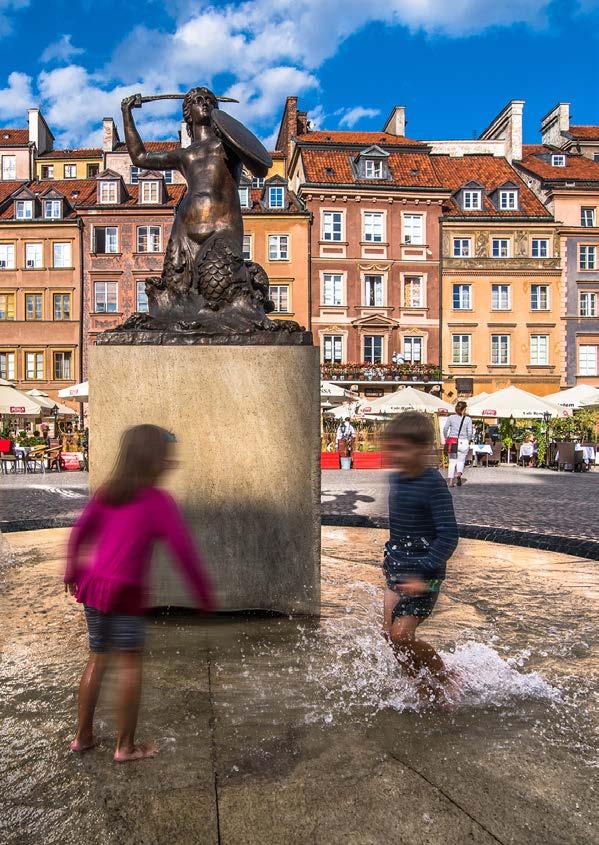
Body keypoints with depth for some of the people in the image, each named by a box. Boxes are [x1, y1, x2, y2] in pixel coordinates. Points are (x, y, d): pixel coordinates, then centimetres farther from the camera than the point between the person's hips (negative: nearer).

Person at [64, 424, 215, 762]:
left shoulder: (107, 493, 6)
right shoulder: (159, 501, -12)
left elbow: (80, 532, 14)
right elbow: (185, 551, -14)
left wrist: (72, 571, 29)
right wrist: (205, 593, -4)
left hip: (93, 584, 7)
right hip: (125, 593, -7)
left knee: (98, 659, 20)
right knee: (132, 664, 8)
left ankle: (83, 736, 31)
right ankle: (126, 746, 17)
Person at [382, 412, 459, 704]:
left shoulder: (433, 484, -20)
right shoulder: (395, 478, 5)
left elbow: (448, 534, -22)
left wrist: (424, 573, -28)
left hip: (423, 573, -8)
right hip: (398, 570, 8)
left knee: (401, 635, -10)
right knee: (389, 631, 9)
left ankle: (444, 678, 16)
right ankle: (425, 685, 29)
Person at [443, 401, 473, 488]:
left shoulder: (451, 417, 2)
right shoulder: (468, 419, -1)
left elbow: (445, 429, 0)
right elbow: (469, 432, -5)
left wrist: (446, 439, 13)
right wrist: (468, 441, 10)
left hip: (451, 442, 1)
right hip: (463, 442, -1)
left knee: (452, 462, 10)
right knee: (461, 461, 15)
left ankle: (451, 481, 3)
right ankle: (459, 474, -14)